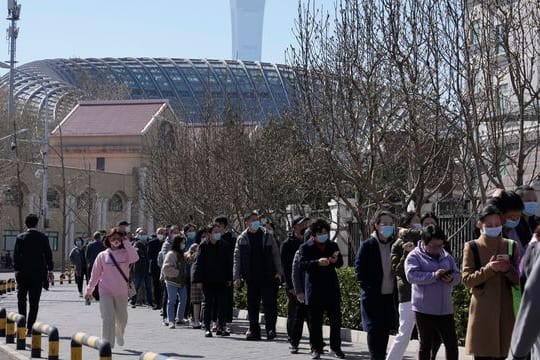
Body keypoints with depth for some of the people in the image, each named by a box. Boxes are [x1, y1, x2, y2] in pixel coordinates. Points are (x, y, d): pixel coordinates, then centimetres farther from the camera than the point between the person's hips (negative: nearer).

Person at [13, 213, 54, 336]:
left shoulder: (20, 237, -3)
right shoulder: (43, 237, 0)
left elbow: (16, 255, -3)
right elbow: (48, 255, 2)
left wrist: (17, 270, 5)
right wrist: (50, 270, 9)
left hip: (23, 273, 0)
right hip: (38, 273, 1)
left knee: (21, 300, 14)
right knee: (34, 302, 4)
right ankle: (29, 327, 0)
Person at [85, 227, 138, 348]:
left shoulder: (125, 253, -1)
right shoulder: (102, 255, 1)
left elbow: (135, 258, -24)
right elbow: (95, 274, 6)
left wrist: (126, 242, -18)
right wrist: (89, 290, 7)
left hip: (121, 292, 1)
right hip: (106, 292, -1)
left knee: (122, 319, 14)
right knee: (108, 318, -11)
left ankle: (119, 334, 44)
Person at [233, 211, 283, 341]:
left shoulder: (267, 236, 5)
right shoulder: (242, 239, 5)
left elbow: (276, 255, 6)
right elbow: (237, 259, 5)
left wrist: (278, 272, -3)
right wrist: (237, 277, -2)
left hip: (268, 277, -1)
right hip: (251, 278, 1)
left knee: (270, 304, -6)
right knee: (252, 305, 6)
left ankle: (270, 329, -1)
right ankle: (254, 330, 13)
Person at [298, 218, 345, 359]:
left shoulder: (333, 246, 12)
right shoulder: (305, 247, 0)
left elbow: (340, 263, 15)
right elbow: (301, 264, -12)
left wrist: (335, 260, -9)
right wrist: (318, 262, -27)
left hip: (332, 289, 3)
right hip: (314, 289, -3)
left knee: (335, 319, 5)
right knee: (315, 321, 2)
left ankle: (336, 347, 16)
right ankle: (316, 349, 10)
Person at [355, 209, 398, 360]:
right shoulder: (367, 245, -5)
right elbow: (359, 268, -5)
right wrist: (368, 288, -12)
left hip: (390, 295, 4)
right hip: (373, 296, -4)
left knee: (385, 330, 9)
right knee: (374, 330, -3)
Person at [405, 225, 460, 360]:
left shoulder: (446, 256, 12)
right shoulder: (414, 256, -4)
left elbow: (457, 275, 11)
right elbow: (411, 275, -19)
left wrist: (451, 279, -13)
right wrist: (434, 275, -27)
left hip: (445, 308, 4)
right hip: (424, 309, -4)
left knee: (452, 344, 5)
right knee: (425, 344, 5)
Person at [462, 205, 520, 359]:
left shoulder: (511, 246, 9)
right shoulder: (472, 248, 1)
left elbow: (520, 280, 8)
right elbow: (467, 279, -5)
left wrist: (508, 269, -13)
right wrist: (489, 269, -18)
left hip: (506, 310, 3)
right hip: (483, 312, -3)